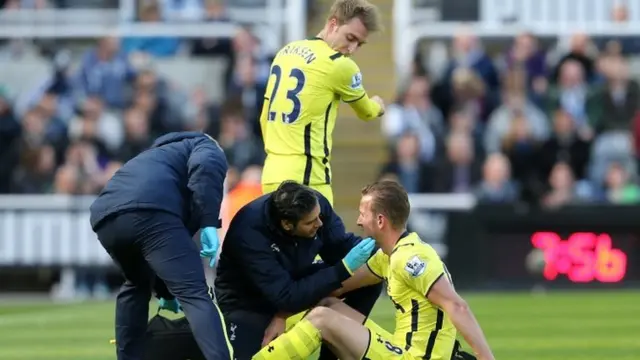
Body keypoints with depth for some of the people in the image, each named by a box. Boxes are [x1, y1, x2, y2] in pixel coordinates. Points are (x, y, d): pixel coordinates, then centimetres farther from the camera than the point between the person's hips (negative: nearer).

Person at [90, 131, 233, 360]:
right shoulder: (207, 148, 27)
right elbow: (204, 167, -3)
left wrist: (164, 289, 61)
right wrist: (209, 224, -8)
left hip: (106, 216, 7)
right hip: (150, 210, -7)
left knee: (136, 285, 34)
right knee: (194, 295, -9)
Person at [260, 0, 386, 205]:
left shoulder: (286, 52, 14)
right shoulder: (339, 65, -8)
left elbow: (265, 117, 20)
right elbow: (366, 111, 11)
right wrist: (377, 106, 33)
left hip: (272, 173, 8)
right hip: (304, 178, -8)